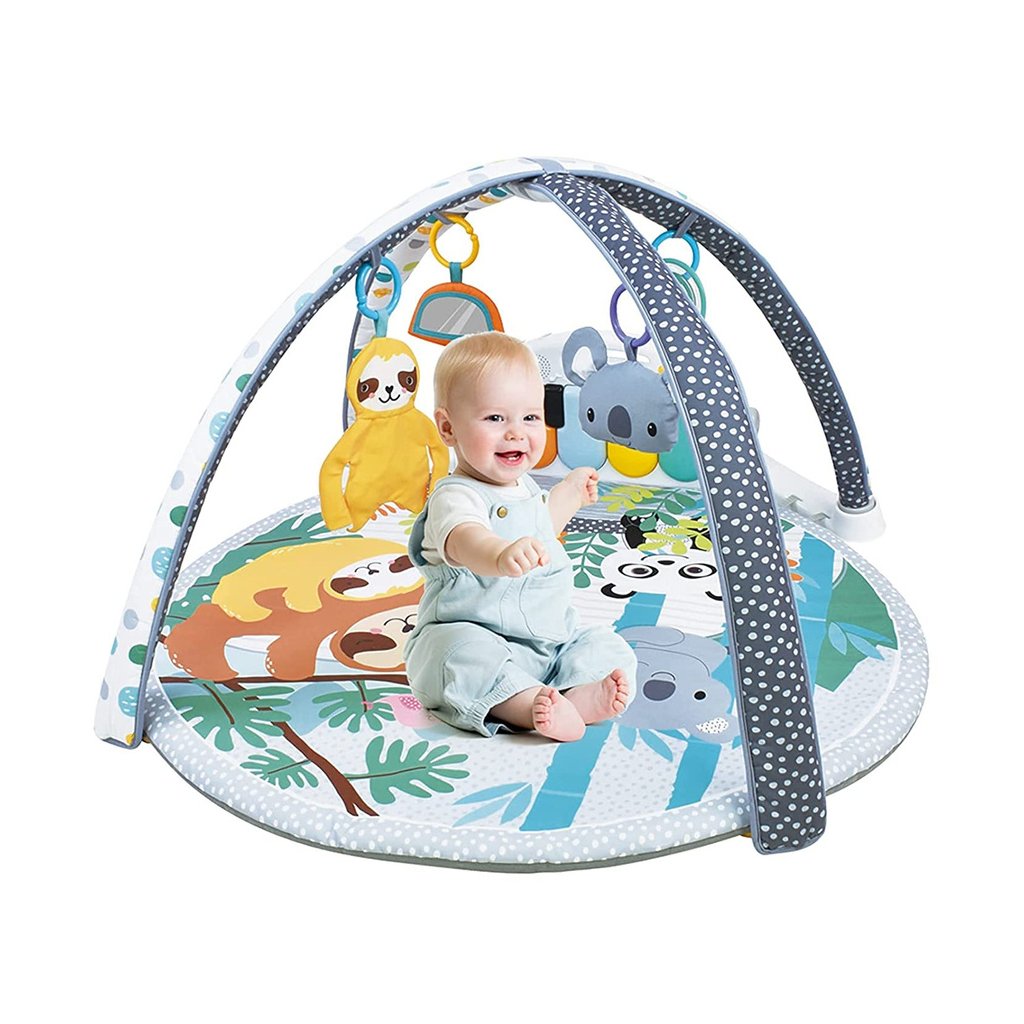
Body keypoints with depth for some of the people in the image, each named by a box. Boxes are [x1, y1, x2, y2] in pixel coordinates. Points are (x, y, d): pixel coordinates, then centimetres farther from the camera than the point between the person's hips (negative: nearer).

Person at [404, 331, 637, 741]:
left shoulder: (525, 487, 11)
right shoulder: (454, 497, -19)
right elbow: (465, 539, -46)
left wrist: (570, 492, 40)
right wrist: (502, 555, -67)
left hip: (553, 641, 8)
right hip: (475, 635, -8)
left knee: (607, 647, -7)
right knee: (464, 654, -37)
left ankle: (581, 697, -34)